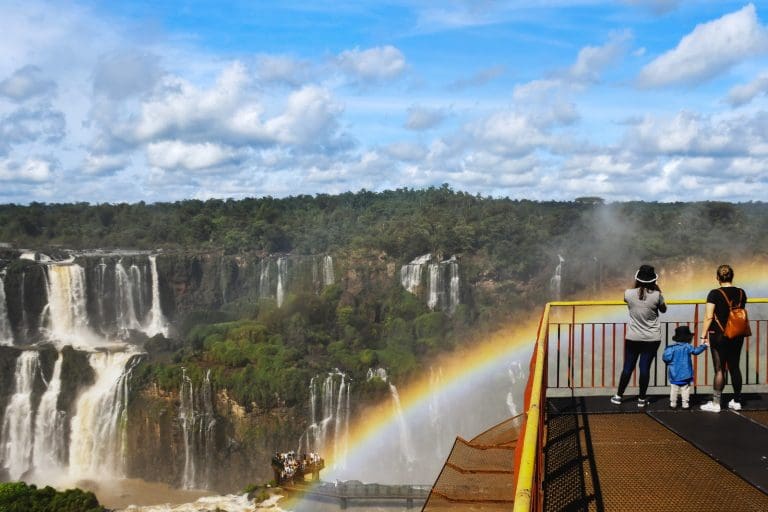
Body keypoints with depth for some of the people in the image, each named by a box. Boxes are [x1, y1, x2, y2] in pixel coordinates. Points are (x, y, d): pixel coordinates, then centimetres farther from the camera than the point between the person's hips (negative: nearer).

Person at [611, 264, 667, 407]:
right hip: (652, 339, -1)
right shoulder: (656, 295, -12)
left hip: (633, 338, 1)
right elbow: (663, 309, 7)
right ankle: (641, 399, 10)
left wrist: (637, 285, 20)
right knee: (645, 367, 3)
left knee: (628, 367, 11)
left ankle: (619, 396, 19)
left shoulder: (629, 293, -9)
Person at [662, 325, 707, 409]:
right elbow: (696, 351, 0)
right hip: (685, 374, -1)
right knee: (685, 389, 5)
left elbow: (666, 357, -11)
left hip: (674, 375, 1)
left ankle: (673, 403, 11)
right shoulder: (687, 347, -9)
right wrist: (703, 346, 13)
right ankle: (685, 403, 5)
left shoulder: (672, 348, -5)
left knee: (673, 389, 8)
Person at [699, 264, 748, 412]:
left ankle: (715, 404, 3)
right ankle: (737, 401, 21)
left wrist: (703, 335, -8)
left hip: (719, 336, -4)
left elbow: (708, 317, -15)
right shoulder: (741, 293, 1)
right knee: (734, 367, 14)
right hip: (737, 336, 5)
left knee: (719, 369, 0)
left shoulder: (714, 294, -14)